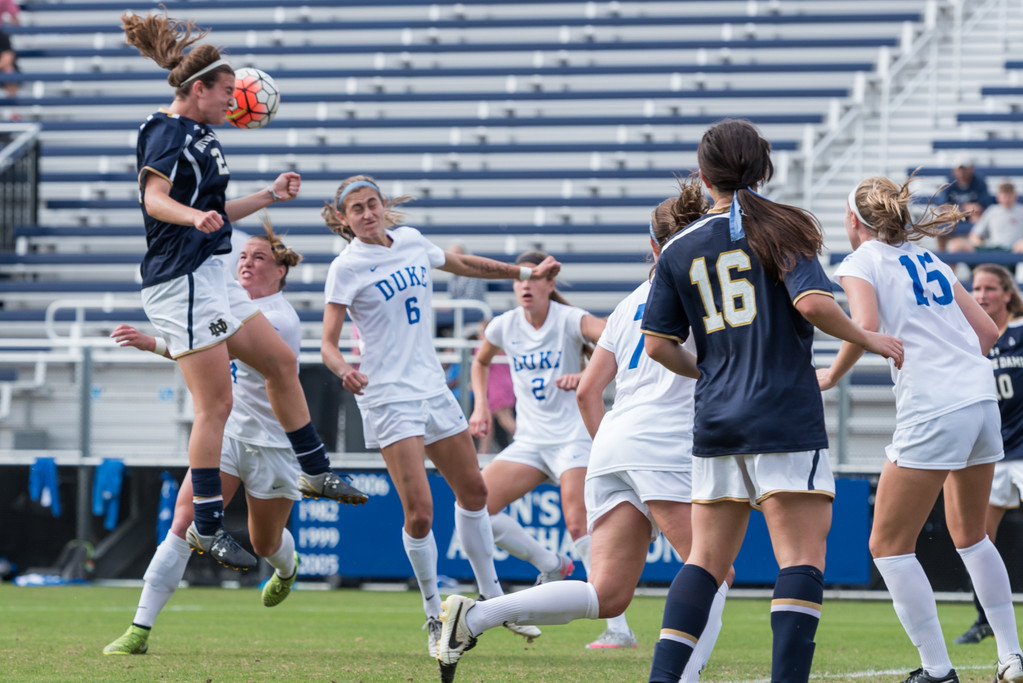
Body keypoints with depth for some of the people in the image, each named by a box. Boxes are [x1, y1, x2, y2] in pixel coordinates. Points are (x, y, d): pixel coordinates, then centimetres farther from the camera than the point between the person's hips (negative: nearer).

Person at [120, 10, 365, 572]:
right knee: (216, 403, -10)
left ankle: (315, 473, 30)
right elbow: (154, 197, -29)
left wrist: (270, 196, 32)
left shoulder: (197, 135, 18)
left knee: (280, 361, 18)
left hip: (210, 279, 10)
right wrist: (196, 217, -47)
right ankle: (206, 526, -7)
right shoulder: (166, 134, -13)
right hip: (182, 280, -10)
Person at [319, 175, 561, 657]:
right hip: (388, 398, -6)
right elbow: (328, 343, -13)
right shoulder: (347, 267, -10)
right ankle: (435, 618, 4)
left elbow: (461, 264, 27)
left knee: (473, 491, 14)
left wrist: (524, 273, 31)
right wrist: (344, 370, -35)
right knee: (419, 512, -14)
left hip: (433, 390, 7)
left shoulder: (410, 241, 7)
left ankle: (491, 598, 32)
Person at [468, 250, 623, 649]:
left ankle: (619, 629, -21)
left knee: (579, 525, -21)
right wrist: (481, 405, 13)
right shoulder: (504, 326, 5)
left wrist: (584, 376, -36)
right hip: (529, 440, 6)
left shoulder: (569, 320, -10)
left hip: (572, 437, -6)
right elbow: (480, 362, 26)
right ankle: (550, 565, 9)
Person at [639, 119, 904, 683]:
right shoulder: (780, 230, -2)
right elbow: (811, 303, -16)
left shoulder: (680, 249, 9)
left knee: (707, 559, 10)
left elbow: (657, 343, 7)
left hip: (716, 420, 5)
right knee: (802, 558, -5)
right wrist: (868, 339, -1)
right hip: (787, 419, -5)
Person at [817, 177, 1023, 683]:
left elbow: (865, 326, -17)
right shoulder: (930, 261, 21)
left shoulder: (860, 263, 1)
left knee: (889, 545, 2)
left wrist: (832, 375, -3)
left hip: (932, 411, -7)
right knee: (970, 534, 23)